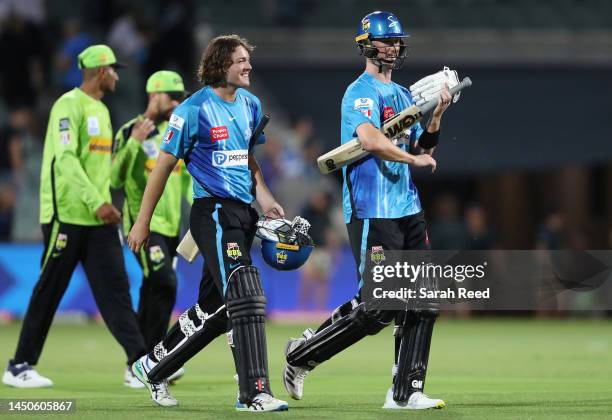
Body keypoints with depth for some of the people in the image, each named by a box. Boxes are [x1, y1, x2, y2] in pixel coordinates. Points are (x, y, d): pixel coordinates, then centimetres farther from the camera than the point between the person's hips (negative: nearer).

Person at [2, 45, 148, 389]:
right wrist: (97, 202, -25)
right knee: (49, 292, -1)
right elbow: (65, 159, -21)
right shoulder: (70, 105, -10)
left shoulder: (102, 111, 19)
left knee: (116, 289, -2)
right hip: (66, 215, -8)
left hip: (98, 219, 8)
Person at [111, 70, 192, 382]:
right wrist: (134, 142, -20)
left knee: (153, 295, 7)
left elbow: (188, 180, 20)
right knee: (164, 285, -19)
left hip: (170, 225, 7)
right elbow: (115, 178, -12)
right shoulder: (130, 132, -4)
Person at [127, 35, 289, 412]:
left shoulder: (251, 104, 13)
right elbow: (164, 165, -4)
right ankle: (255, 393, -20)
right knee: (245, 296, -18)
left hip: (244, 212, 8)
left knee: (213, 308, 13)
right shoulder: (194, 110, -9)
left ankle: (153, 367, 30)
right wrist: (143, 223, -2)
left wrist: (265, 199, 7)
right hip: (213, 211, -8)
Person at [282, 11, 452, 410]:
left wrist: (437, 115, 6)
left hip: (408, 209, 9)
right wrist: (413, 159, -16)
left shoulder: (404, 94, 20)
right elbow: (370, 139, -25)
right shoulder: (361, 92, -8)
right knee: (377, 307, -11)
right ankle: (302, 355, 7)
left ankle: (406, 392, 5)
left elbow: (423, 148, 20)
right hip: (372, 212, -9)